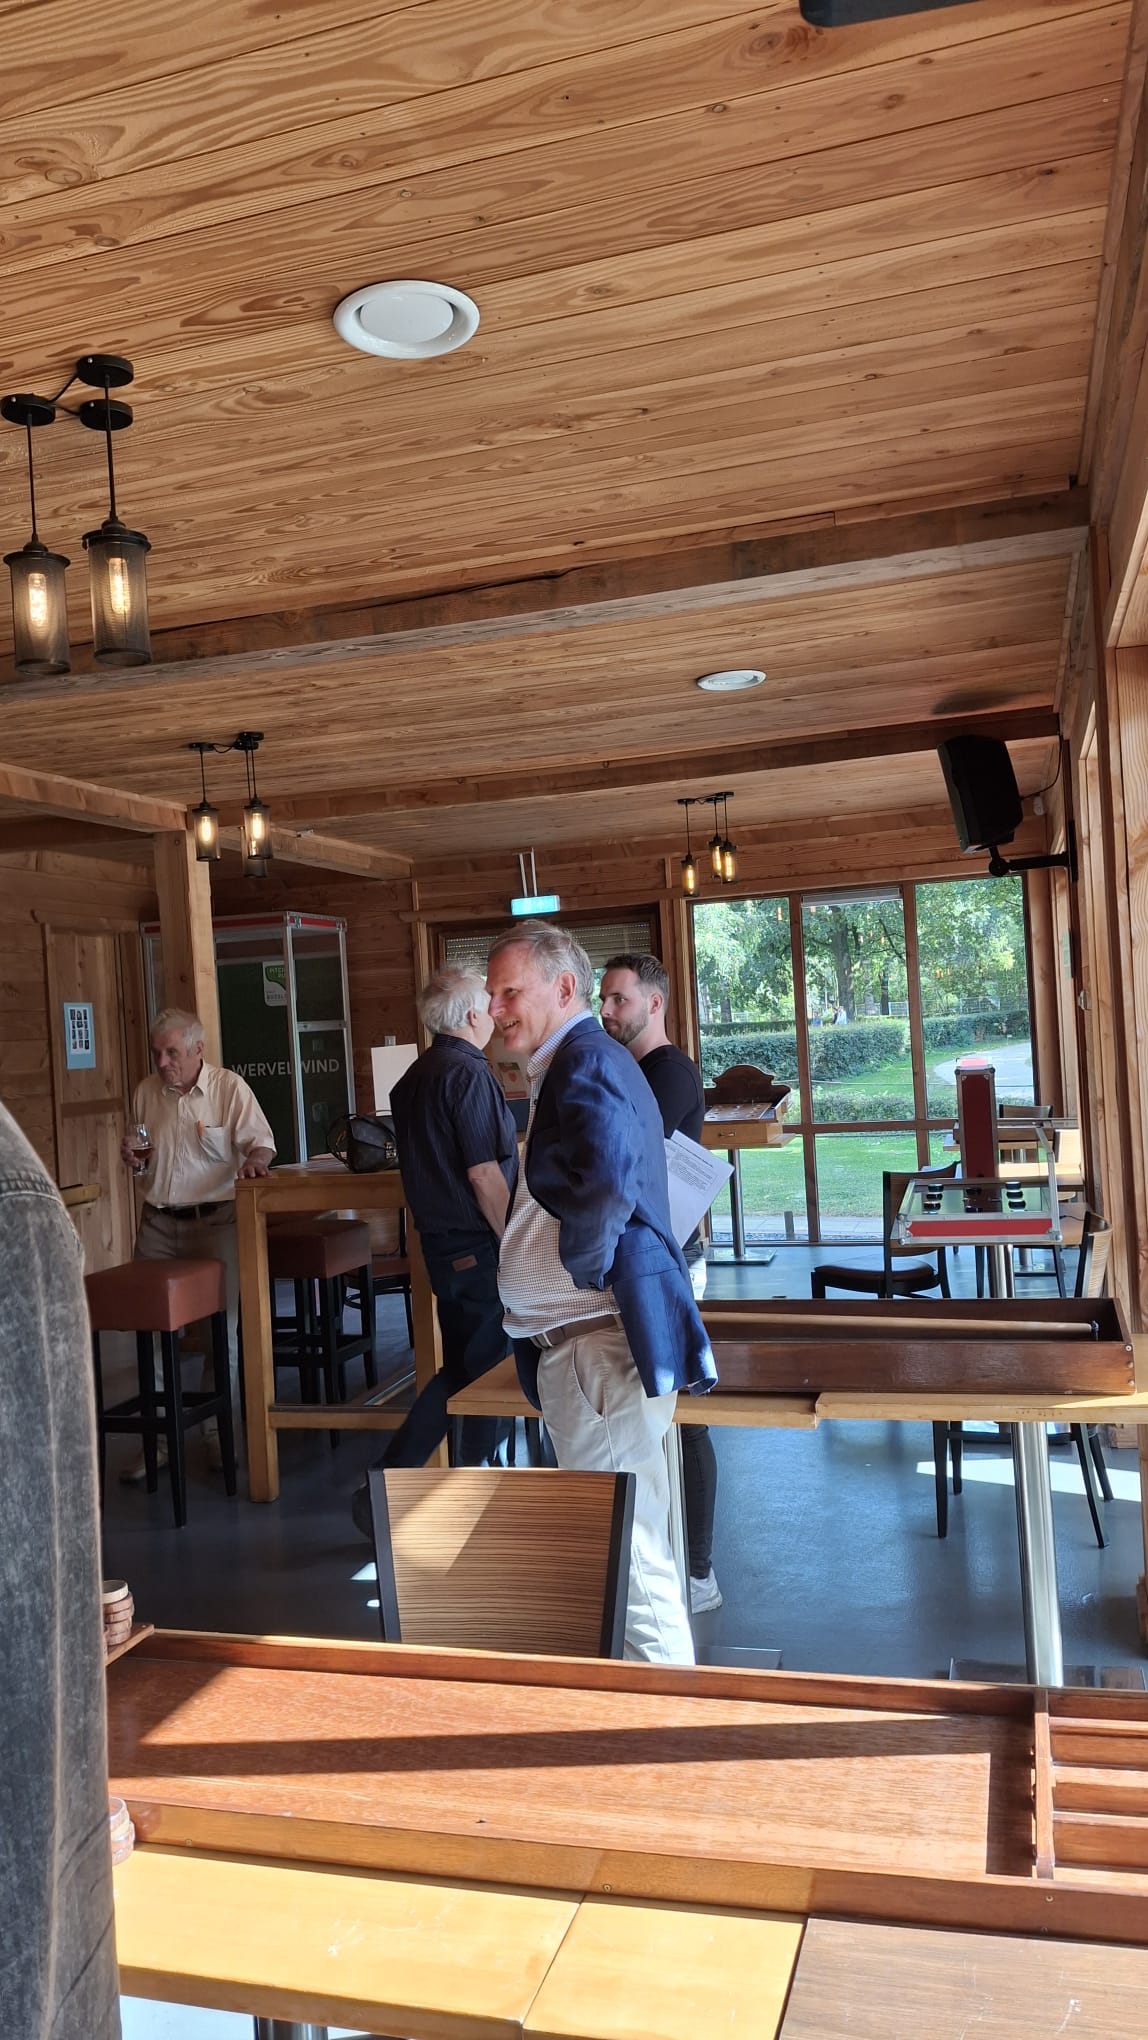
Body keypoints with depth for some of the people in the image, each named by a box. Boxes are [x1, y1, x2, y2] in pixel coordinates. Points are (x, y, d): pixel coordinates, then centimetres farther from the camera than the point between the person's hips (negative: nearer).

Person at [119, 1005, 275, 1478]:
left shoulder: (229, 1087, -5)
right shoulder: (146, 1091, 8)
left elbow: (261, 1140, -8)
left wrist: (255, 1158, -30)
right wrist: (132, 1156, -3)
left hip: (213, 1221, -4)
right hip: (158, 1224, 4)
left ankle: (218, 1430, 15)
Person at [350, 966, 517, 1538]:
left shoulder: (415, 1076, 12)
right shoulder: (469, 1073, -17)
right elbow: (483, 1173, -21)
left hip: (439, 1238, 9)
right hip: (477, 1245, -9)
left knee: (462, 1367, 17)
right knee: (484, 1369, 2)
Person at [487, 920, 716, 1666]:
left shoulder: (587, 1063, -17)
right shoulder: (582, 1061, 16)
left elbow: (606, 1183, -35)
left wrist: (581, 1266, -19)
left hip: (598, 1345, -11)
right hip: (583, 1340, 11)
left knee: (629, 1549, -2)